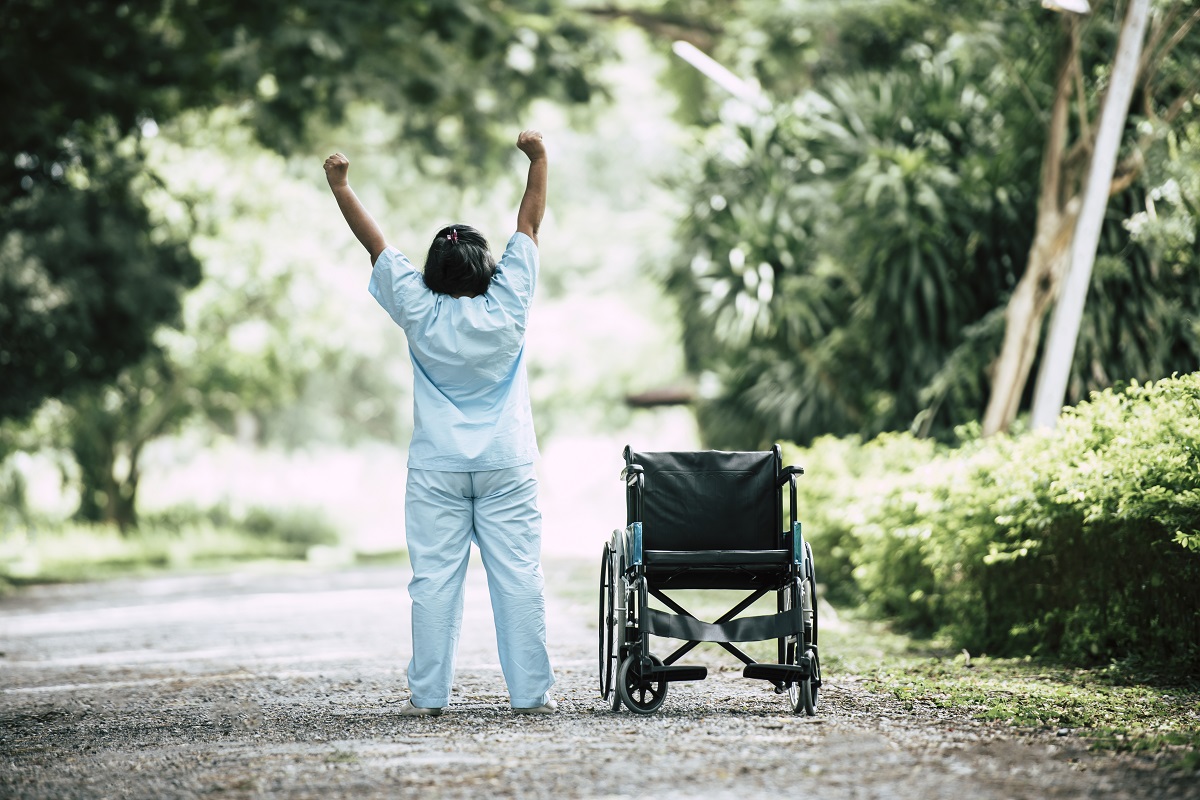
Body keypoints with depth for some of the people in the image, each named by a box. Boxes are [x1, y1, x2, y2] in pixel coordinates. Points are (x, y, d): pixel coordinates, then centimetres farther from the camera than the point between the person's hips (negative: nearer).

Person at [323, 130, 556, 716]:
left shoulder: (420, 313, -7)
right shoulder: (507, 309, -7)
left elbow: (376, 244, 1)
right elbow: (529, 225, 1)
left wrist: (341, 188, 9)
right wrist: (538, 160, 9)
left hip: (437, 470, 0)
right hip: (506, 467, 0)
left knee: (435, 579, 1)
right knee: (518, 576, 1)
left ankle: (428, 694, 2)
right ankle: (530, 691, 1)